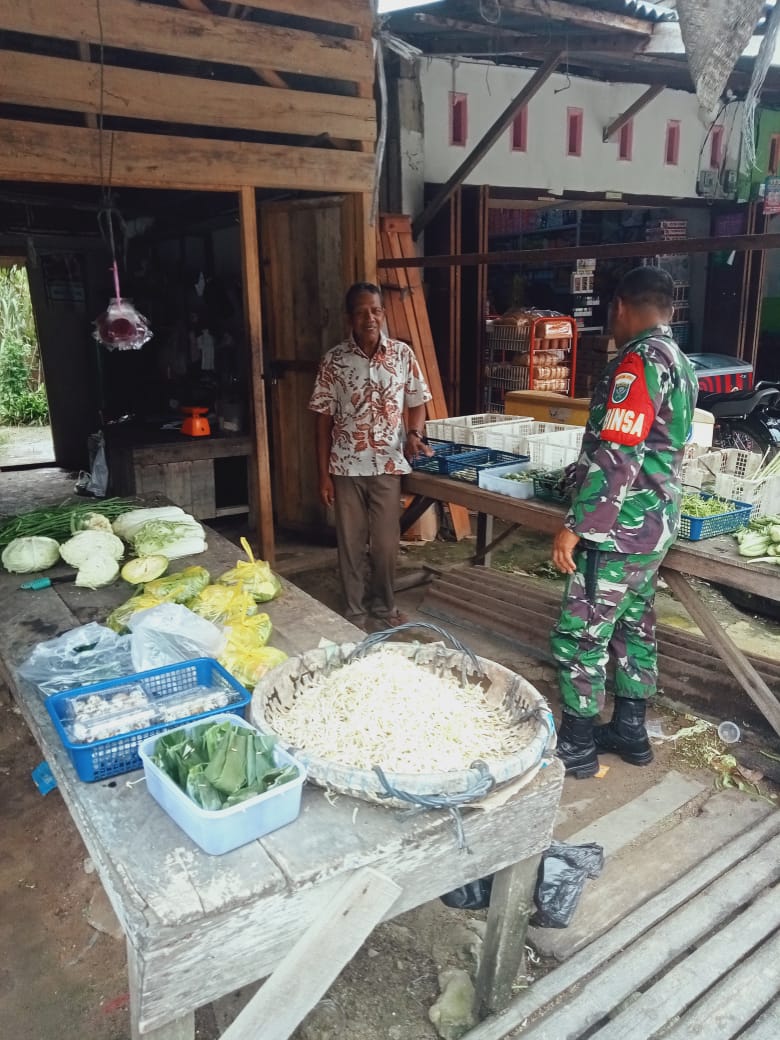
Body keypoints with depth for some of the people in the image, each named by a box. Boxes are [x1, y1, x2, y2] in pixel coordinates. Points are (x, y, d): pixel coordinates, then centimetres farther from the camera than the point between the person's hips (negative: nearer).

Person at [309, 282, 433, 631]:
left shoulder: (402, 354, -1)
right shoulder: (334, 360, -4)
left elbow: (417, 403, 8)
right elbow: (324, 420, -1)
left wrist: (415, 436, -13)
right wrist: (323, 474, -3)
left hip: (388, 465, 1)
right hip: (346, 467, 0)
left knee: (386, 542, 9)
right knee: (351, 543, 9)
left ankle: (384, 606, 30)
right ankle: (355, 611, 25)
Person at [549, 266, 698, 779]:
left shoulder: (638, 361, -18)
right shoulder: (681, 364, 12)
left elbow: (614, 456, -25)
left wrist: (575, 526, -20)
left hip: (618, 530, -10)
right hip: (656, 526, 10)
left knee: (579, 636, 0)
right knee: (634, 626, 17)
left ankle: (576, 746, 12)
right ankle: (630, 730, 30)